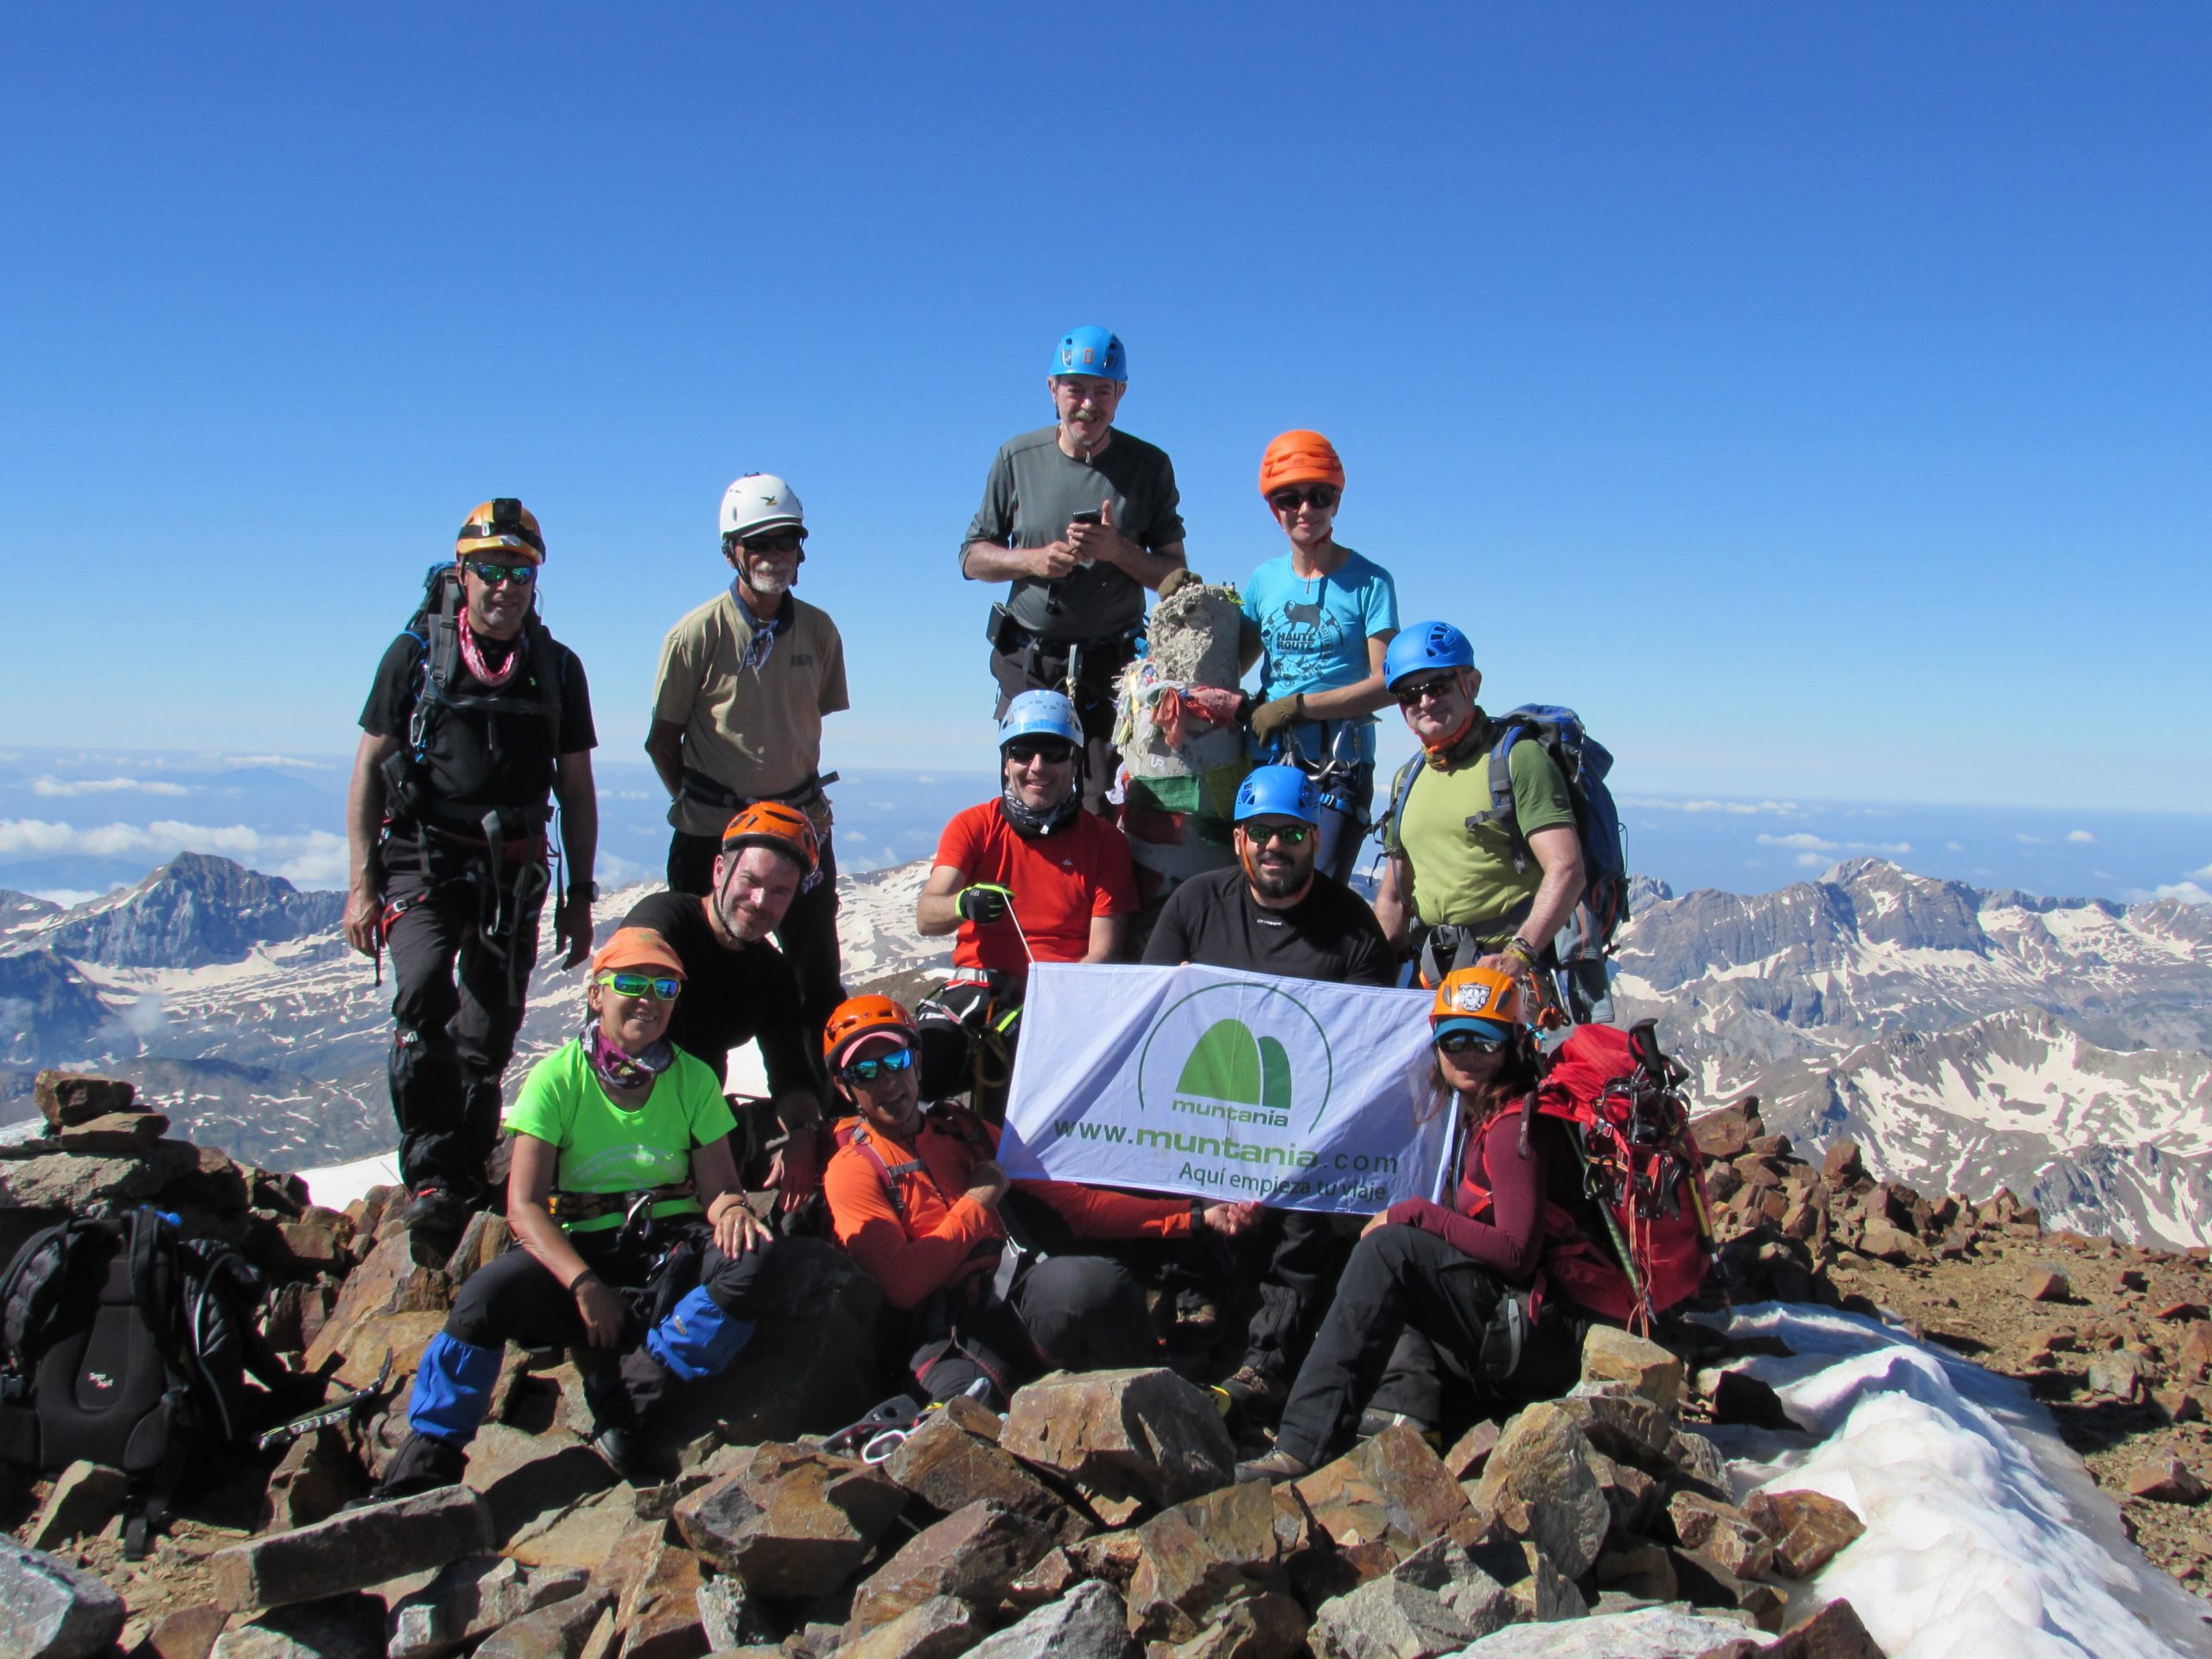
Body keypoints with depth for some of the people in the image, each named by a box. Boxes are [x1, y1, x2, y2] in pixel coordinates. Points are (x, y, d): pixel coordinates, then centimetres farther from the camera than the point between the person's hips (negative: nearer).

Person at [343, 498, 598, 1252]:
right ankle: (430, 1179, -20)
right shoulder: (415, 654, 1)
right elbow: (368, 772, 2)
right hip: (423, 858, -2)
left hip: (513, 870, 3)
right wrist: (360, 885, -4)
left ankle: (469, 1184, 20)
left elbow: (576, 791, 12)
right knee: (425, 995, -24)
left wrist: (580, 897, 9)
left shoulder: (557, 669, 7)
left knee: (488, 1035, 5)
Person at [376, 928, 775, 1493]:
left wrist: (732, 1208, -25)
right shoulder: (558, 1077, -4)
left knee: (747, 1258, -31)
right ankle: (420, 1470, -15)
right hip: (580, 1249, -1)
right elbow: (524, 1206, -10)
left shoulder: (693, 1079, 3)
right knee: (487, 1293, -31)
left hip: (673, 1248, 2)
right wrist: (584, 1284, -24)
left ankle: (632, 1390, -25)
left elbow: (718, 1187, 1)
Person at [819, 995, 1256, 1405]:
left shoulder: (964, 1132, 26)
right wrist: (977, 1202, 3)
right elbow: (900, 1283, -5)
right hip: (956, 1331, -4)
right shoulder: (853, 1171, 10)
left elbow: (1072, 1202, 22)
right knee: (968, 1397, -38)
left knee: (1097, 1282, -32)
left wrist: (1196, 1215, 16)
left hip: (1029, 1295, 4)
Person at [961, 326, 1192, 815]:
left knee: (1106, 805, -7)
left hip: (1112, 664, -1)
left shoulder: (1150, 466, 2)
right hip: (1027, 663, 1)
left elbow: (1175, 576, 2)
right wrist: (1032, 559, -12)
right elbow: (972, 557, 8)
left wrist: (1118, 550, -17)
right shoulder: (1017, 458, 4)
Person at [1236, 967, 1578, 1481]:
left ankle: (1303, 1446, -27)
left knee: (1390, 1247, -21)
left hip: (1542, 1335, -10)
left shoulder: (1514, 1126, -12)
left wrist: (1415, 1213, -13)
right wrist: (1416, 1218, 3)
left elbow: (1517, 1253, -19)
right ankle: (1406, 1403, -8)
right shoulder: (1485, 1116, 15)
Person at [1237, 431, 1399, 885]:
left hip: (1341, 764, -4)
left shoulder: (1369, 582, -2)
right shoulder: (1264, 580, 11)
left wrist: (1298, 706, -15)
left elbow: (1387, 683, -9)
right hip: (1268, 760, 4)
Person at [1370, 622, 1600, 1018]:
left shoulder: (1517, 758, -4)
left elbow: (1566, 871, -14)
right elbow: (1393, 898, 21)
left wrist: (1519, 953, -26)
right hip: (1433, 978, 6)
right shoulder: (1409, 780, 18)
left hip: (1518, 971, -6)